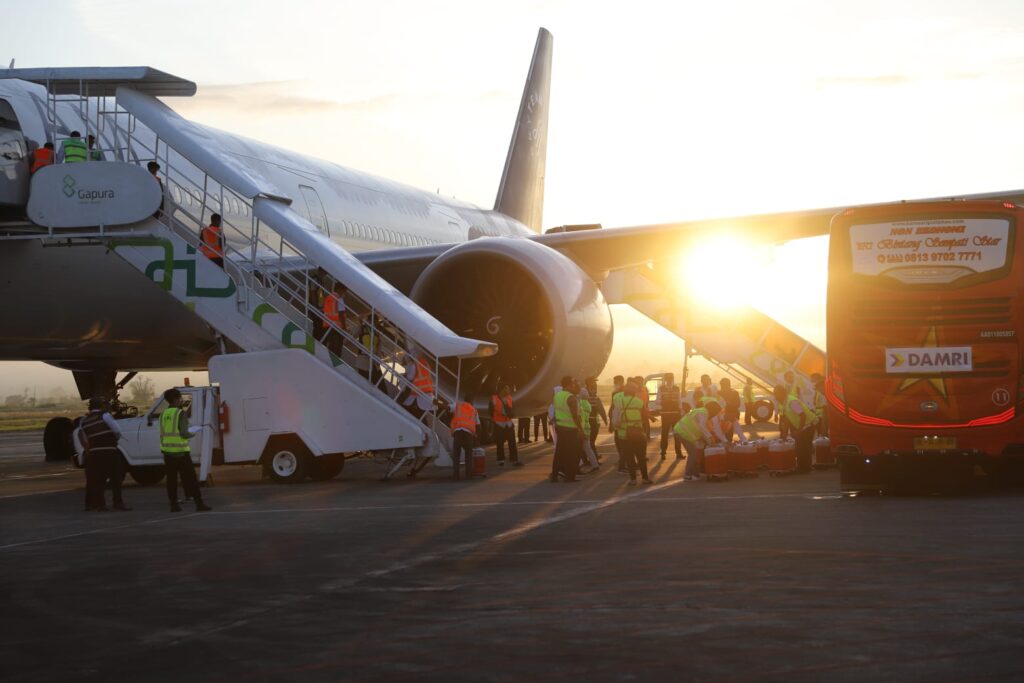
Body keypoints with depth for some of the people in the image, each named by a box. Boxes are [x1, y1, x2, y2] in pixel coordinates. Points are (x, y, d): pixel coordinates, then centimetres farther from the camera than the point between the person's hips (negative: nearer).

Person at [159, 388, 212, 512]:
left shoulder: (163, 414, 7)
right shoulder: (181, 413, -11)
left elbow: (162, 433, 11)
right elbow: (184, 433, -16)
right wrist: (192, 434, 3)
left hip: (167, 451, 6)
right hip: (180, 451, -6)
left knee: (171, 479, 9)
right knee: (190, 478, -2)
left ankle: (174, 504, 7)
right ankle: (199, 503, -3)